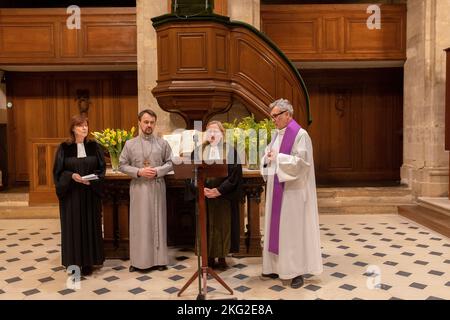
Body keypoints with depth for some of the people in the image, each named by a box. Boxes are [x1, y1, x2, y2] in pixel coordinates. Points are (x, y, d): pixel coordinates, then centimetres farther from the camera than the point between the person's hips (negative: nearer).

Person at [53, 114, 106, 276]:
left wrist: (92, 178, -15)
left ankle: (88, 262, 15)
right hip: (71, 193, -1)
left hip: (90, 193, 1)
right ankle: (74, 262, 15)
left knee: (90, 225, 5)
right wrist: (71, 176, -18)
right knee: (73, 226, 3)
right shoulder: (64, 147, -1)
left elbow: (101, 168, 3)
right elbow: (58, 171, 0)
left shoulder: (94, 146, 3)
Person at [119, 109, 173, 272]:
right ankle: (138, 260, 14)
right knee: (139, 223, 4)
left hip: (157, 187, 1)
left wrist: (157, 171, -14)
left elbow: (170, 163, 4)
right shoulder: (130, 144, 2)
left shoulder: (163, 143, 3)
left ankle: (158, 259, 16)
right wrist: (139, 172, -13)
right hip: (138, 187, 0)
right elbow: (122, 165, 2)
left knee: (158, 222, 6)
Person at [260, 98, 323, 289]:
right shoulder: (277, 134, 13)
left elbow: (301, 161, -18)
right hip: (276, 189, 8)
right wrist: (267, 157, -5)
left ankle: (297, 271, 10)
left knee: (293, 228, -2)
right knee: (276, 227, 11)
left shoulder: (300, 134, -11)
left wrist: (278, 157, -20)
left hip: (292, 190, -8)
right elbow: (270, 156, 17)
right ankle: (277, 267, 22)